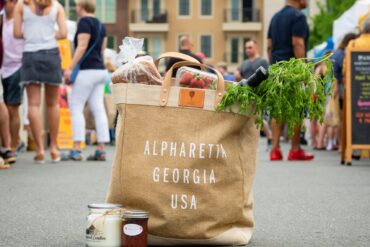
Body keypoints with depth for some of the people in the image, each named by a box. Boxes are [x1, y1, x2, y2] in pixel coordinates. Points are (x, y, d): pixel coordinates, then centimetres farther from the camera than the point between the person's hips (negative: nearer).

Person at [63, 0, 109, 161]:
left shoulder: (84, 22, -8)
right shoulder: (100, 24, 16)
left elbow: (82, 47, -16)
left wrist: (70, 68, -17)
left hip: (87, 70, -8)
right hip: (100, 70, 8)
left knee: (76, 107, -4)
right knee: (98, 109, 4)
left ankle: (76, 150, -9)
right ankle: (101, 150, 0)